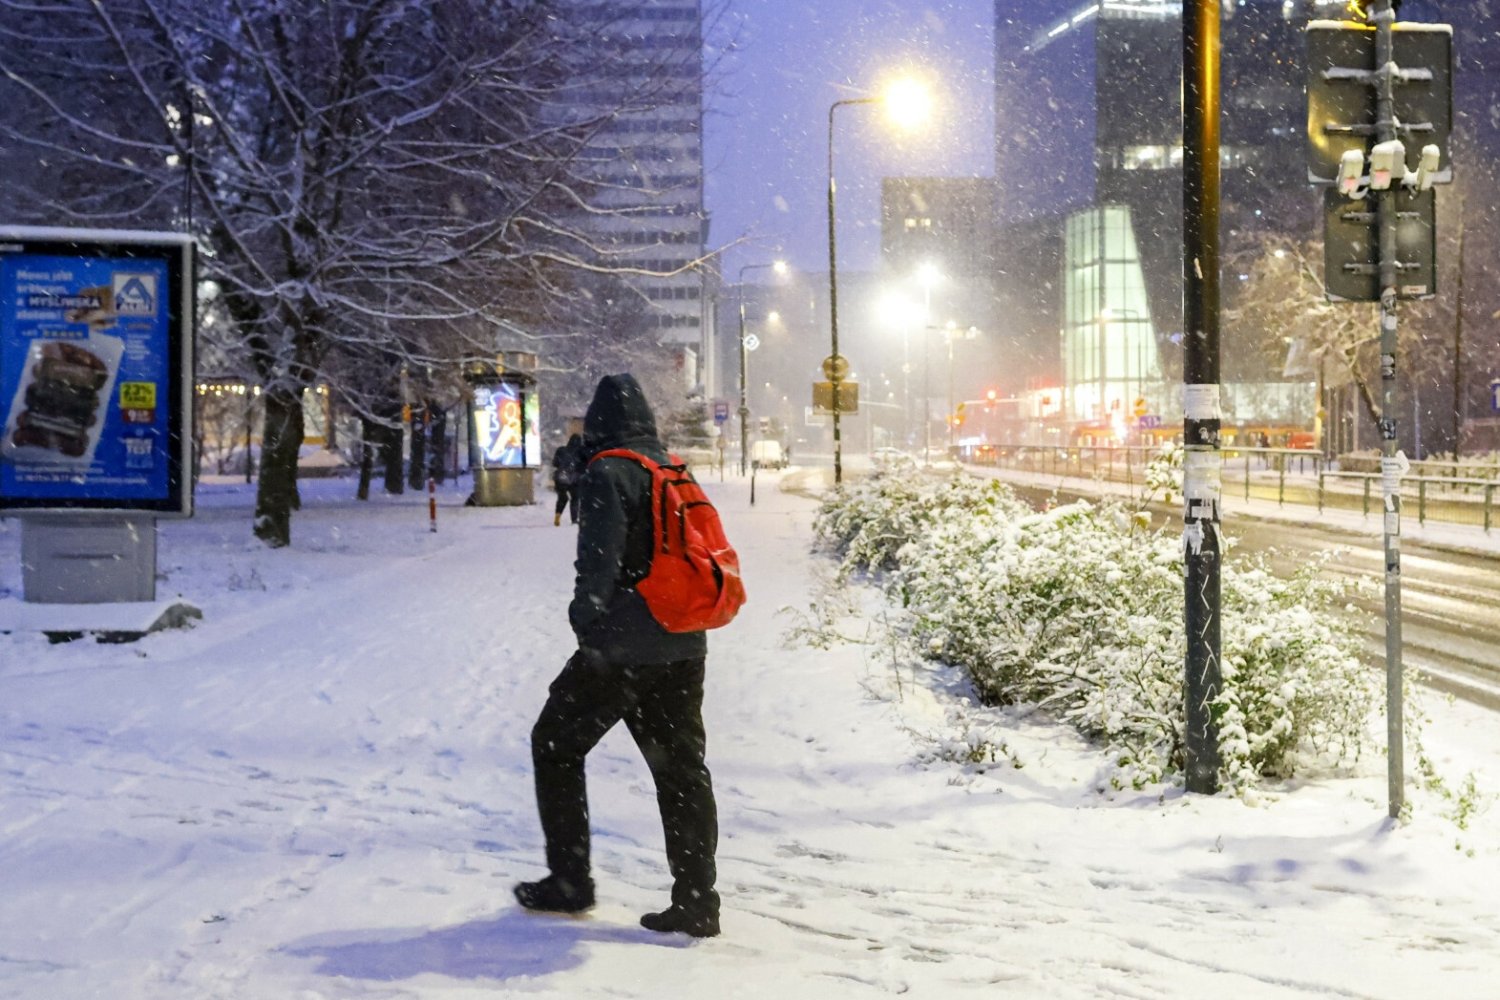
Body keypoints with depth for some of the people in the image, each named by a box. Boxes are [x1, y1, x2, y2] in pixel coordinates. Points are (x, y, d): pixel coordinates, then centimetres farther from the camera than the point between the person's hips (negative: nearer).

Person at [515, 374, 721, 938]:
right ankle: (696, 902, 7)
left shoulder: (608, 474, -11)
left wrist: (587, 622, -7)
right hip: (683, 650, 7)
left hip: (622, 647, -7)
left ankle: (568, 882, 13)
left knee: (556, 744, 11)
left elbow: (599, 558, -18)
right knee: (681, 766, 9)